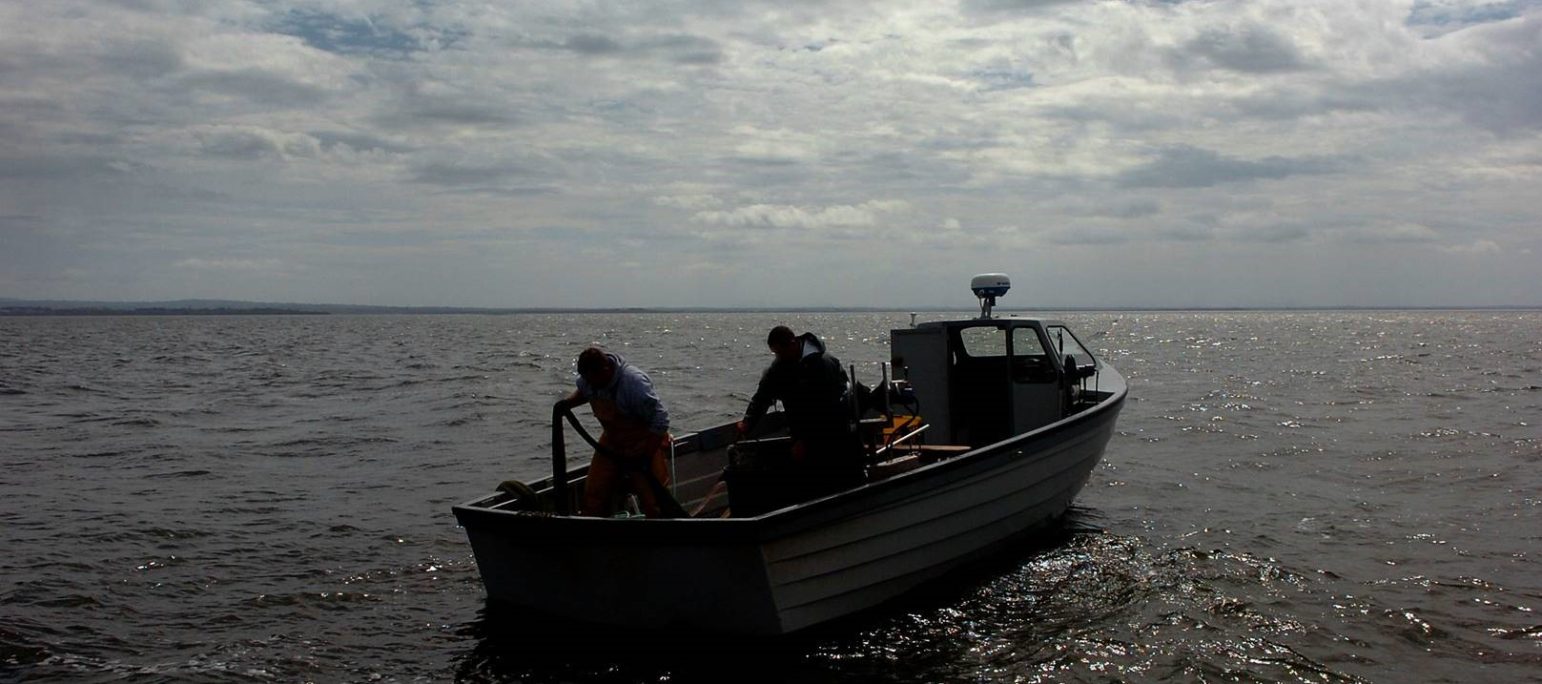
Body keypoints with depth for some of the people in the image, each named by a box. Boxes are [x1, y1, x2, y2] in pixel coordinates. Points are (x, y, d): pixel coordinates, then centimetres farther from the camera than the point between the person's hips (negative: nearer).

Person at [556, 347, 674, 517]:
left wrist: (645, 458, -25)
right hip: (611, 444, 6)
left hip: (645, 445, -6)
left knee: (653, 502, -6)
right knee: (593, 494, 6)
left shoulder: (635, 383, -32)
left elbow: (660, 422, -27)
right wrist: (568, 402, -7)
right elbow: (582, 391, 16)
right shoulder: (589, 378, -11)